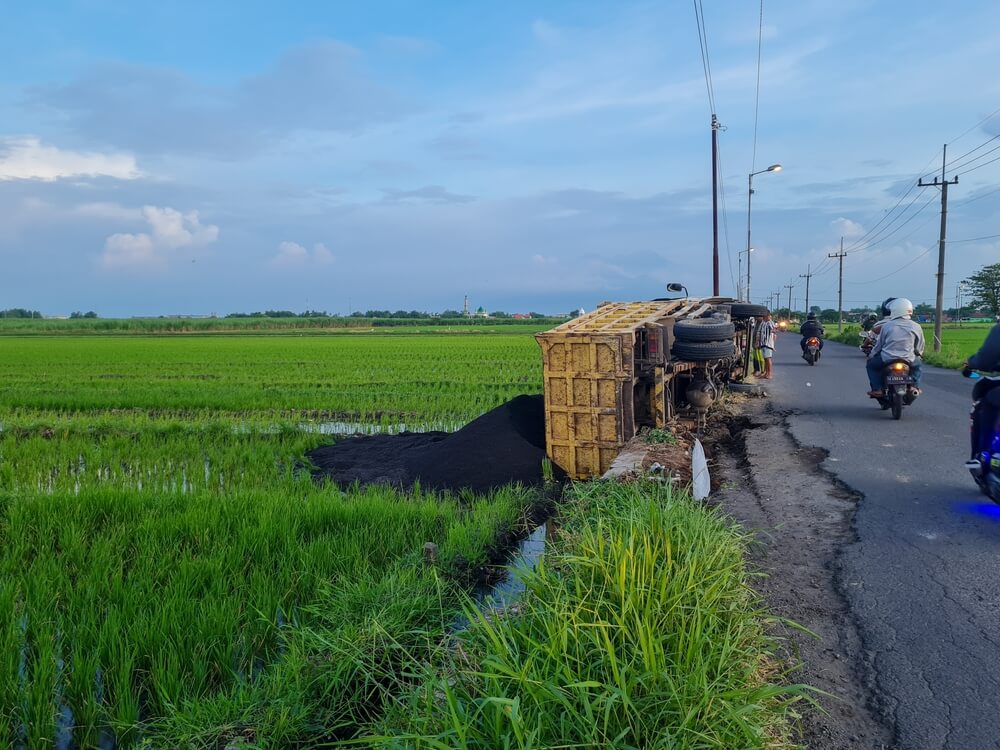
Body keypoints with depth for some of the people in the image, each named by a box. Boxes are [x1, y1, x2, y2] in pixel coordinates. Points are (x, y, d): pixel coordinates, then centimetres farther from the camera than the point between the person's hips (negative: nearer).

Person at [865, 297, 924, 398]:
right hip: (908, 361, 2)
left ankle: (877, 389, 6)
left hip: (887, 360, -2)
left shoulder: (886, 326, -3)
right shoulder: (916, 327, 1)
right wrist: (919, 354, 33)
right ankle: (915, 386, 19)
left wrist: (870, 355, 23)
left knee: (871, 364, 23)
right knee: (917, 363, 35)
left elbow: (879, 345, 5)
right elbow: (919, 349, 9)